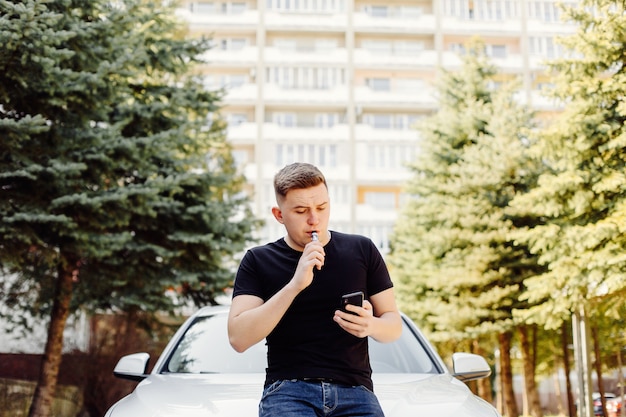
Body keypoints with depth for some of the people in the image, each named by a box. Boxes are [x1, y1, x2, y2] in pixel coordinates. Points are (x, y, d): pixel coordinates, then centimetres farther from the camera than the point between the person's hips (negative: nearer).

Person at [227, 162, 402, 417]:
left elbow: (394, 324, 12)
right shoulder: (258, 260, 5)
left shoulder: (362, 250, 8)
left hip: (354, 389, 2)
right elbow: (238, 338, -6)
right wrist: (295, 285, -16)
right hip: (287, 389, -1)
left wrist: (371, 325, -13)